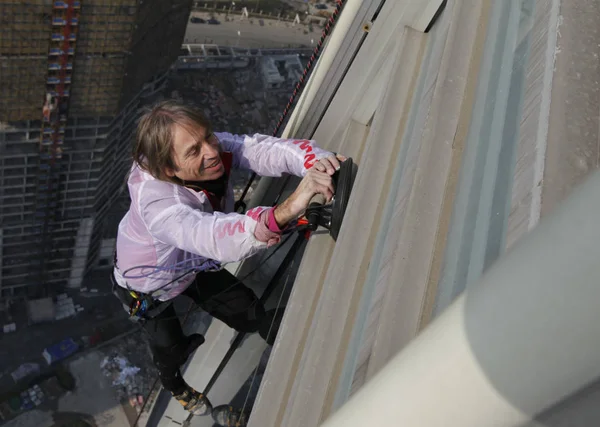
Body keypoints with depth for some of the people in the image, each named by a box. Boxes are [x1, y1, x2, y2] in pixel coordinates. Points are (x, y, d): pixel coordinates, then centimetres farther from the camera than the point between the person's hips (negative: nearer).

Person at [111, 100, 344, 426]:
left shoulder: (215, 147, -31)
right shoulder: (156, 203, -48)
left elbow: (260, 149, -43)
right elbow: (212, 236, -65)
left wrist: (314, 160, -64)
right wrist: (284, 212, -80)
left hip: (192, 262, 5)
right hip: (147, 284, -4)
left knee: (250, 313, 9)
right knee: (168, 345, 18)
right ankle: (178, 389, 53)